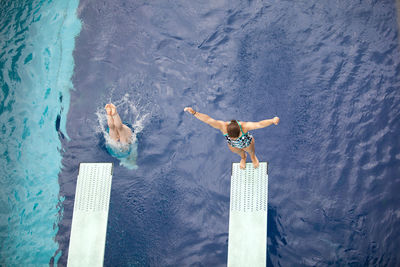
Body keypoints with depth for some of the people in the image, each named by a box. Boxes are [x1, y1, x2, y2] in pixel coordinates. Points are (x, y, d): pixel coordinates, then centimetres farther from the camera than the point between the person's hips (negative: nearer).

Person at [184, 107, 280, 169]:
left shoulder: (244, 126, -47)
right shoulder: (223, 126, -43)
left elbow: (259, 124, -58)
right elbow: (208, 120, -51)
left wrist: (272, 121, -75)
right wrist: (194, 113, -61)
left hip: (247, 143, -1)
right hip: (233, 145, 2)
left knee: (251, 151, 34)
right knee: (239, 153, 35)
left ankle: (253, 156, 73)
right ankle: (243, 157, 74)